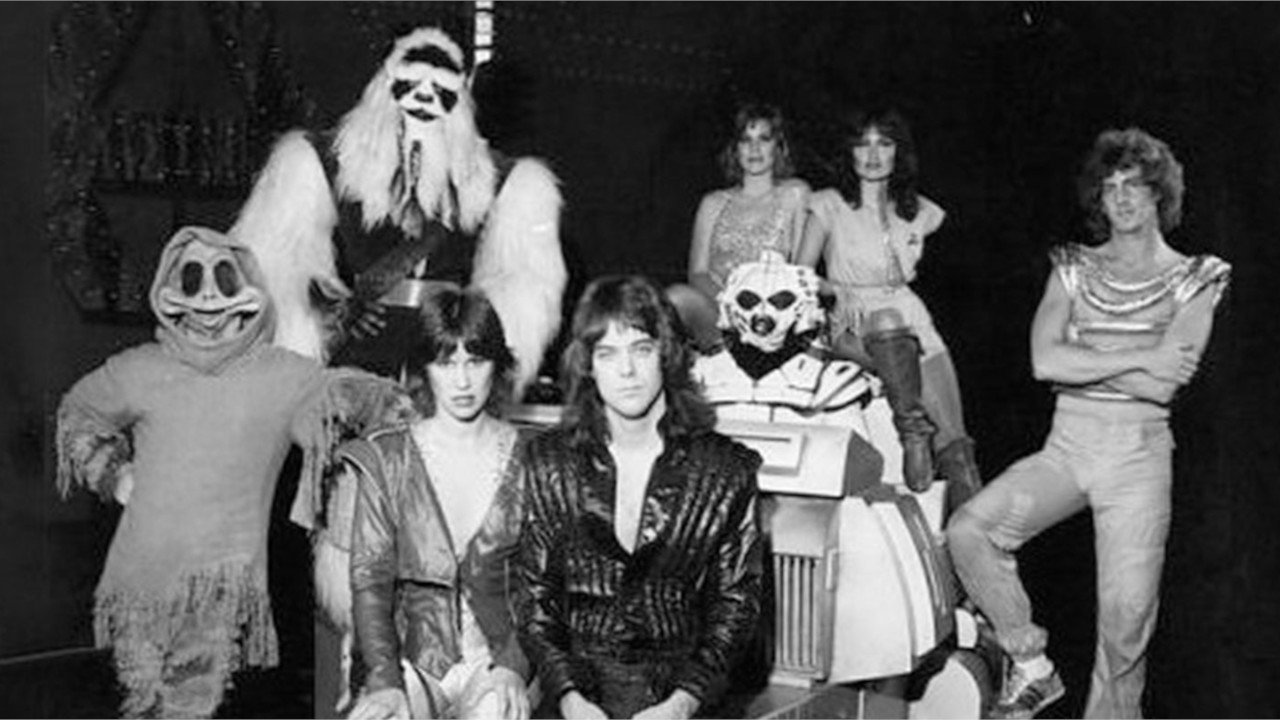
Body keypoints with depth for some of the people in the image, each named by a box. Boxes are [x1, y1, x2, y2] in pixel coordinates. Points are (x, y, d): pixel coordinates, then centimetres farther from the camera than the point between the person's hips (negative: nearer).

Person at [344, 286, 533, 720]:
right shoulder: (386, 458, 6)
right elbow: (370, 580, 0)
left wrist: (513, 666, -13)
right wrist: (384, 680, -14)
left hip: (499, 655, 0)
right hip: (412, 656, 1)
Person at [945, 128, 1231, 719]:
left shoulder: (1195, 280, 4)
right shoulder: (1074, 269, 10)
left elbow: (1162, 386, -10)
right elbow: (1044, 362, -6)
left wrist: (1077, 360, -6)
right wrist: (1138, 359, -12)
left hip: (1138, 453, -2)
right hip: (1065, 445, 2)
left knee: (1126, 619, -4)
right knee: (967, 531, -18)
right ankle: (1032, 667, -1)